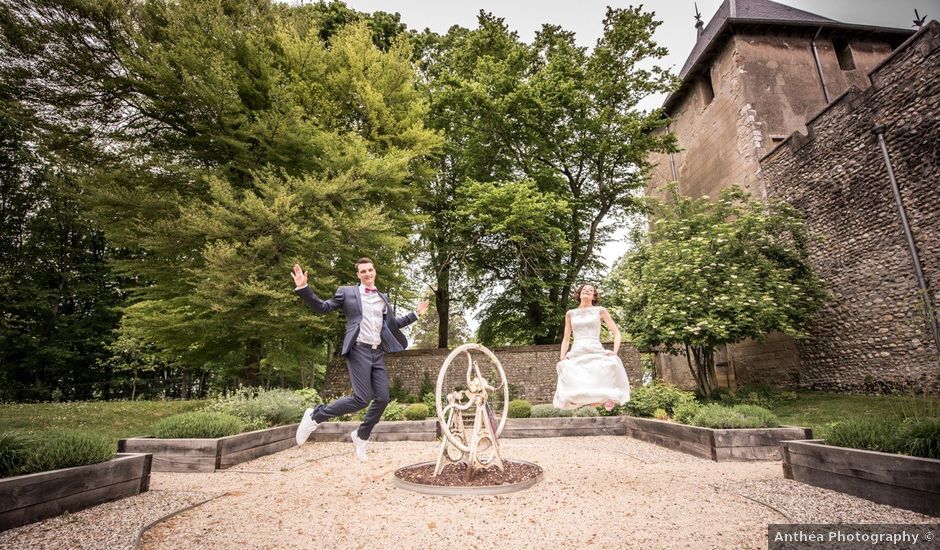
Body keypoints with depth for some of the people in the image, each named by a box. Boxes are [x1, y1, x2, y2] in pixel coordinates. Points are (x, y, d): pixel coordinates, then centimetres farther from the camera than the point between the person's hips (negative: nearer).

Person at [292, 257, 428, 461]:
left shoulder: (383, 297, 19)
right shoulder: (346, 292, 6)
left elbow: (393, 324, 24)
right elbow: (322, 307, 2)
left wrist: (415, 314, 21)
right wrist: (303, 288, -10)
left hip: (378, 353, 6)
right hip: (358, 351, -5)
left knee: (382, 399, 1)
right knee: (362, 399, -14)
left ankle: (361, 436, 25)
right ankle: (315, 416, 6)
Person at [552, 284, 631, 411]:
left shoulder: (600, 311, 14)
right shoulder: (570, 314, 19)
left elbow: (616, 333, 11)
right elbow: (566, 338, 19)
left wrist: (614, 352, -6)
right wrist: (562, 356, 2)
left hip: (596, 354, -1)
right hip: (575, 356, 1)